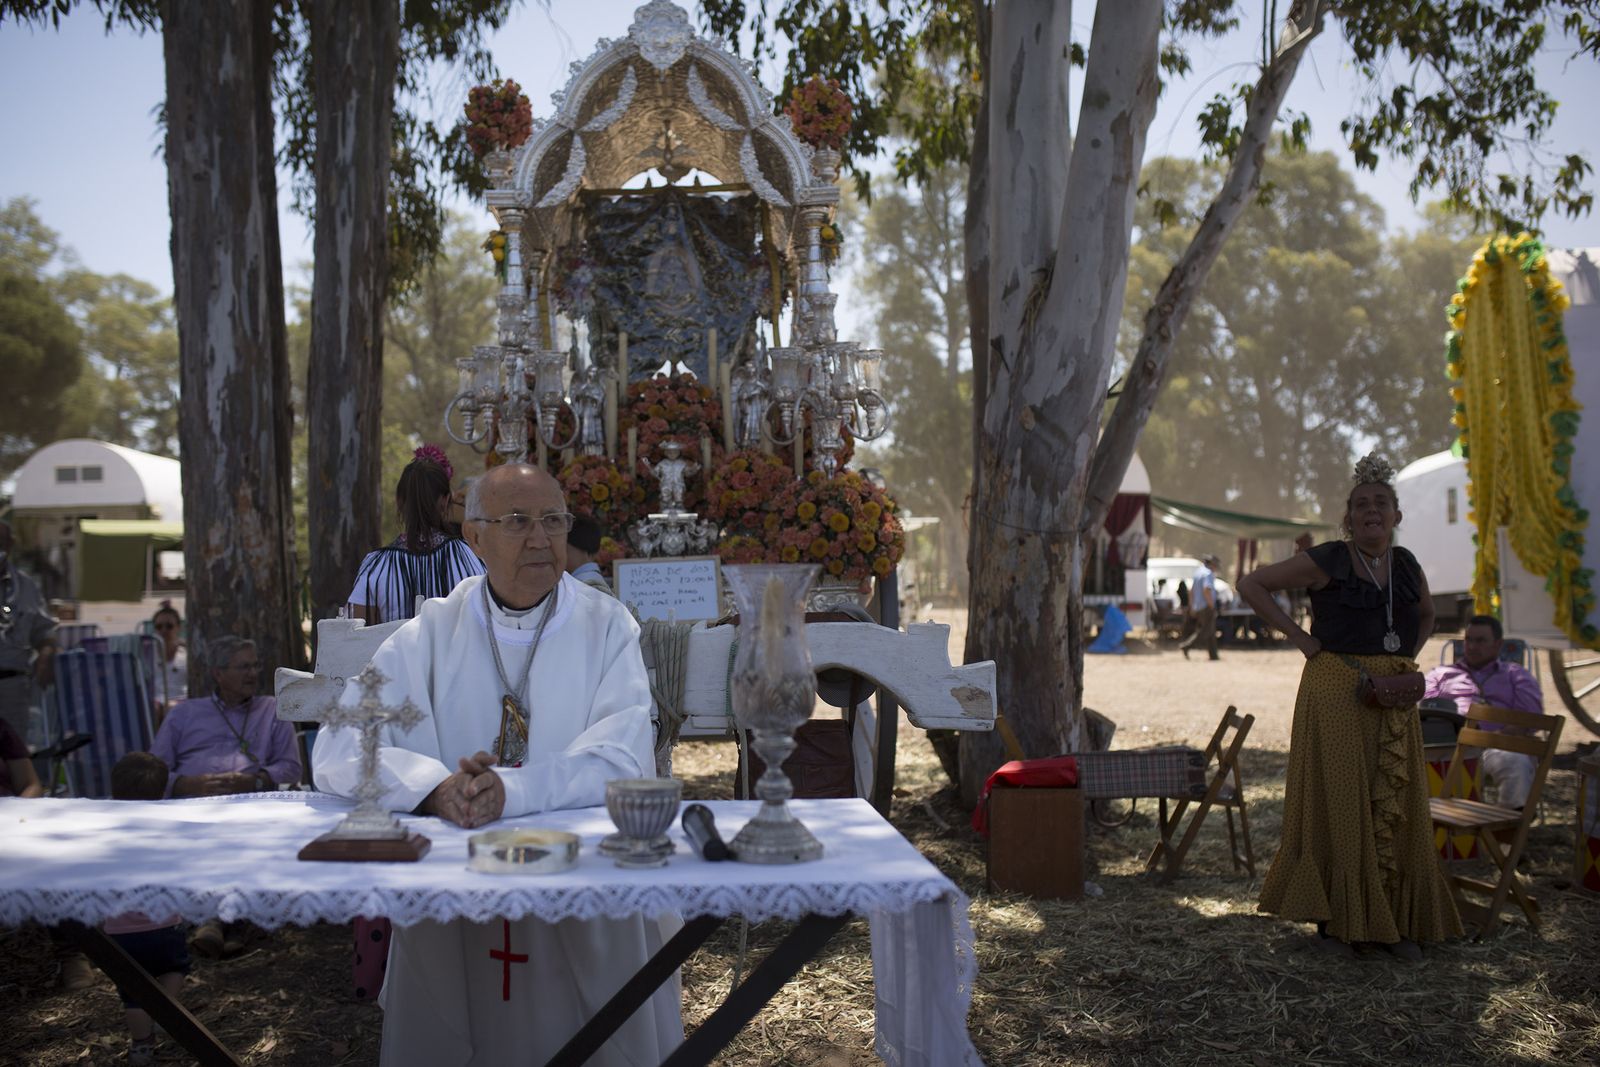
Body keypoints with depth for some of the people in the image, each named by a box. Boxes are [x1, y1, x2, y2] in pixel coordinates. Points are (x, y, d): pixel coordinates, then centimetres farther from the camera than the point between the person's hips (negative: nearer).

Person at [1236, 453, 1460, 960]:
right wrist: (1298, 636, -8)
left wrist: (1408, 657, 11)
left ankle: (1396, 922, 15)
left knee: (1395, 807, 6)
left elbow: (1426, 615, 29)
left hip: (1394, 699, 5)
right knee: (1338, 803, -2)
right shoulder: (1327, 561, -5)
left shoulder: (1406, 565, 10)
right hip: (1336, 694, -5)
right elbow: (1251, 584, -4)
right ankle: (1334, 920, 7)